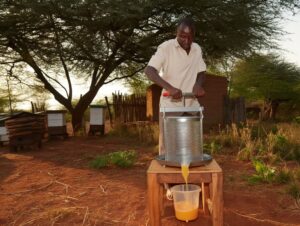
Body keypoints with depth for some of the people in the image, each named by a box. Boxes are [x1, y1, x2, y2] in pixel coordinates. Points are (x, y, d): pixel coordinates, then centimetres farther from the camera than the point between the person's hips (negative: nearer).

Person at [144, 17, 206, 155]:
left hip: (192, 105, 5)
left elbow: (201, 72, 17)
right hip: (170, 105, -5)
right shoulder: (166, 47, -9)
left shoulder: (197, 49, 8)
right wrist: (169, 87, -32)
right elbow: (149, 71, -17)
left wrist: (198, 84, -7)